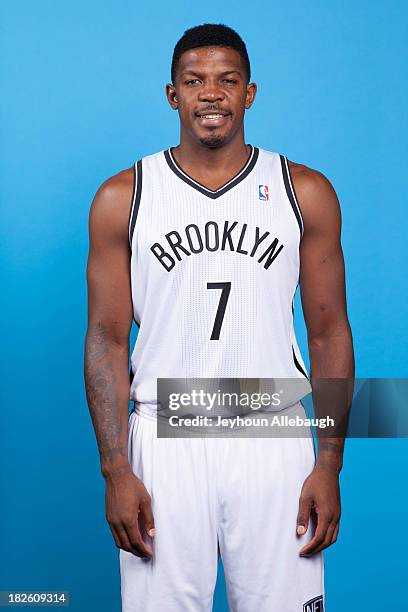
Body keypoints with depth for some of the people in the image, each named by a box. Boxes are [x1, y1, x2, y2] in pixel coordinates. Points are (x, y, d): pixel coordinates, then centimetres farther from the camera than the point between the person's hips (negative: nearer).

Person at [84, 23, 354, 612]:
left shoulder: (306, 192, 3)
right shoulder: (122, 198, 2)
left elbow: (329, 335, 3)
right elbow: (107, 340, 2)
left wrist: (329, 467, -2)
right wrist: (116, 471, -5)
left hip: (273, 441, 1)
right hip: (164, 441, 0)